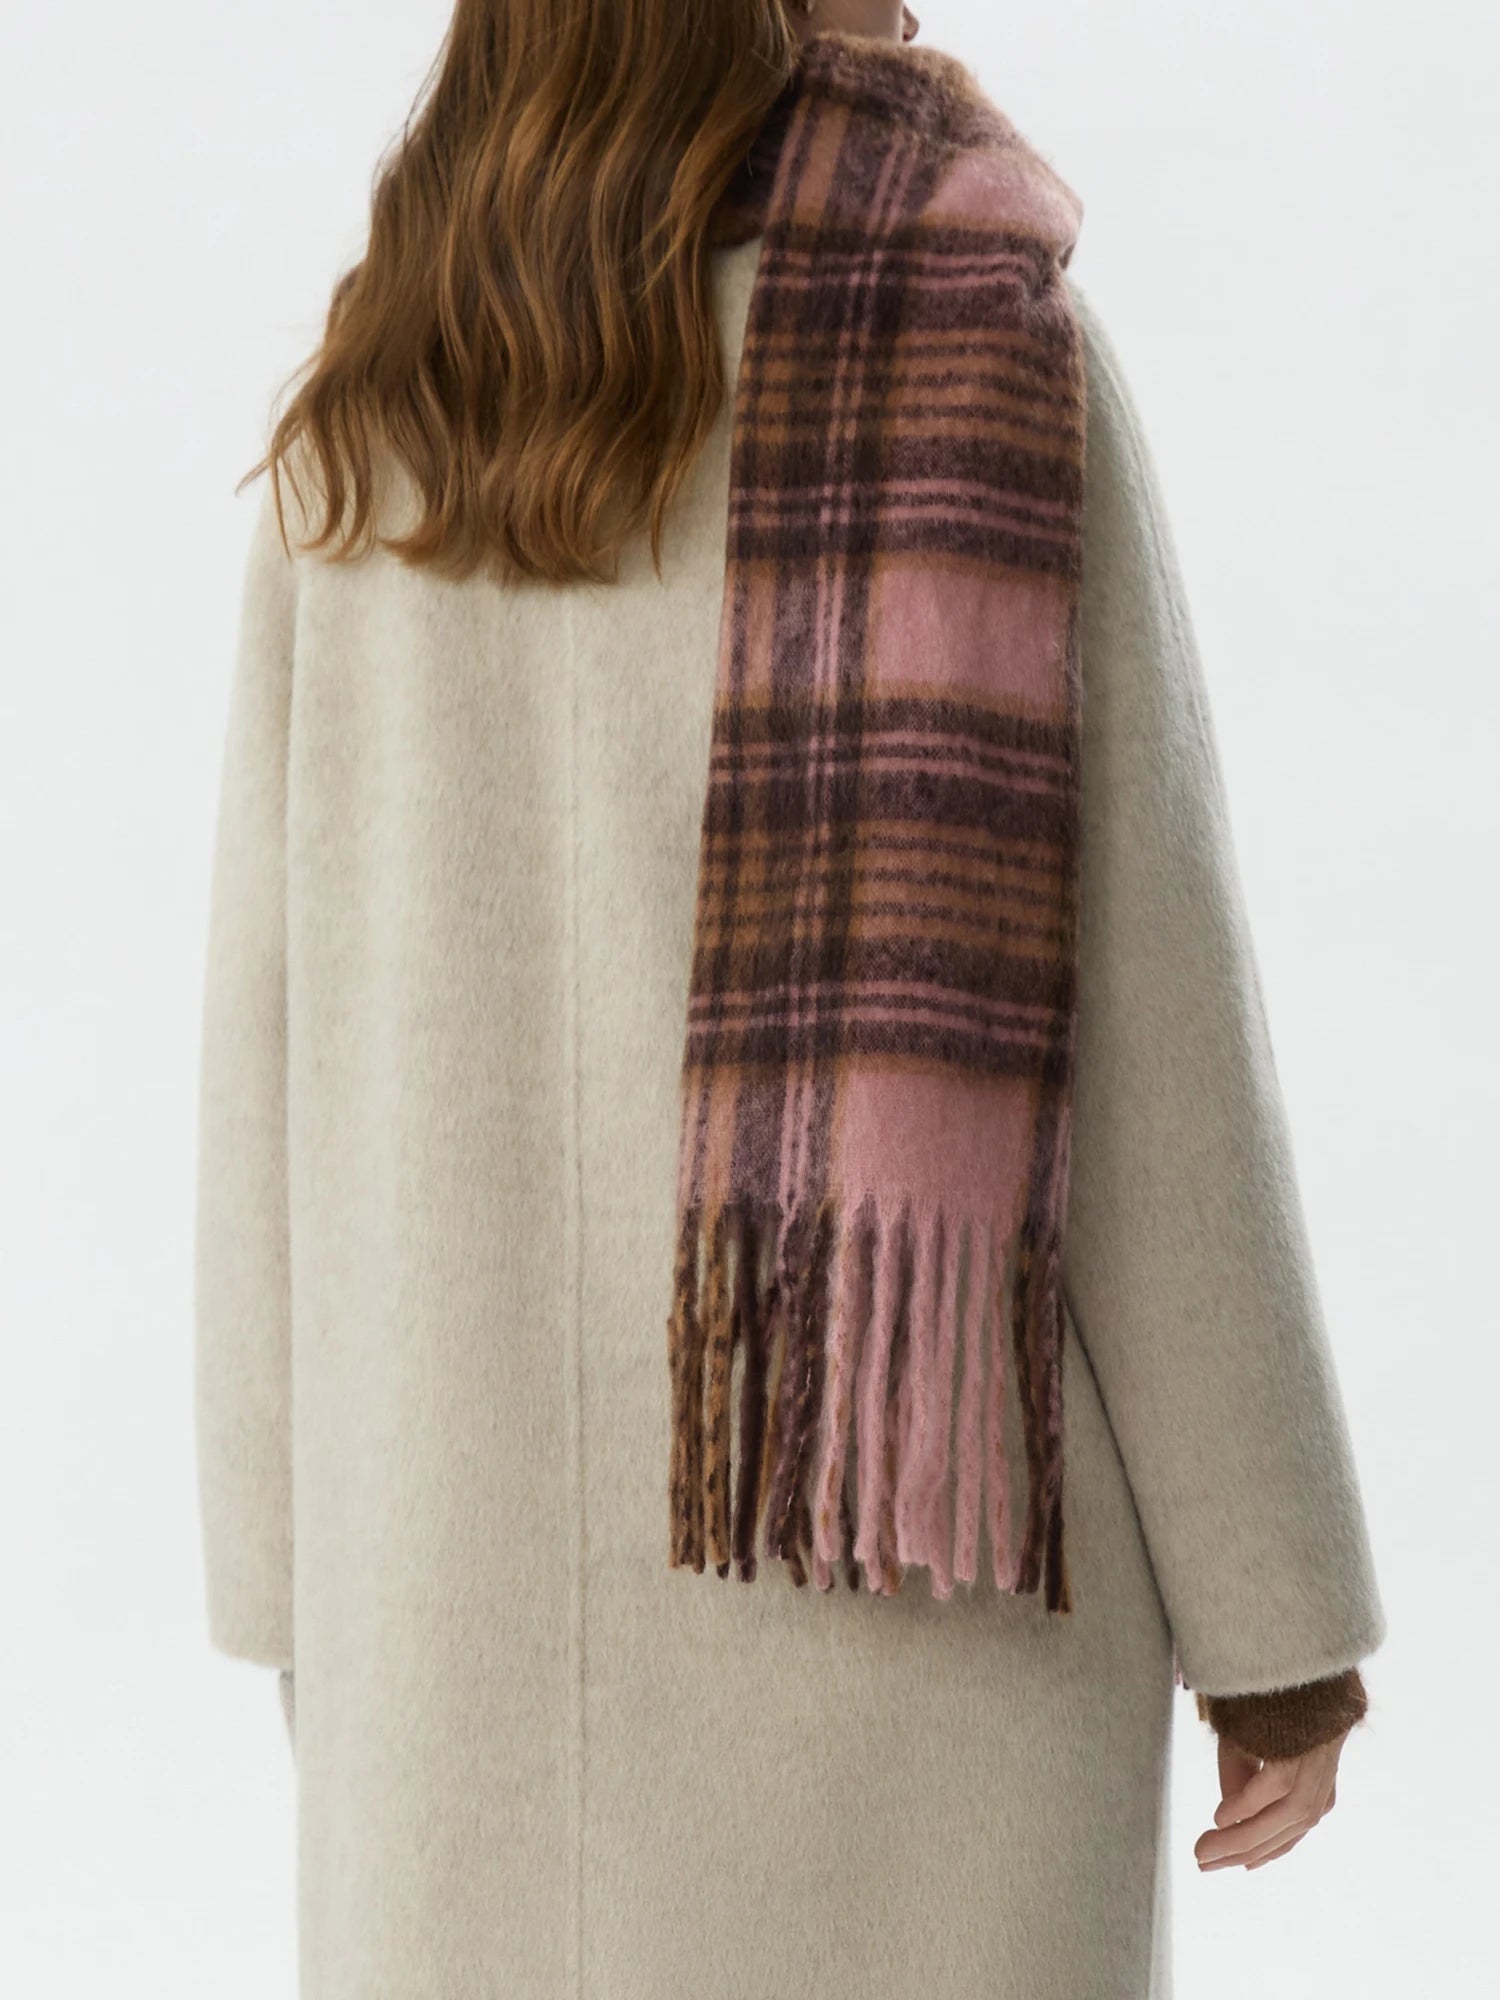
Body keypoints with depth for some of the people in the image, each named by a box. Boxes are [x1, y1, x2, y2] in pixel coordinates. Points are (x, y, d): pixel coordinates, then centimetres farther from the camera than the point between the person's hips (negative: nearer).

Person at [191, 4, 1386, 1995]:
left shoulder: (364, 431, 6)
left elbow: (284, 1034, 5)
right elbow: (1135, 1018, -10)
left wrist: (313, 1586, 14)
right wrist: (1275, 1604, -3)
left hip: (492, 1540, 4)